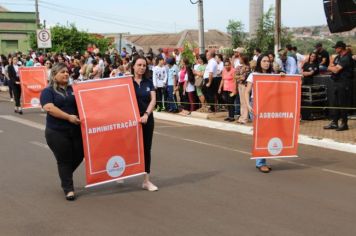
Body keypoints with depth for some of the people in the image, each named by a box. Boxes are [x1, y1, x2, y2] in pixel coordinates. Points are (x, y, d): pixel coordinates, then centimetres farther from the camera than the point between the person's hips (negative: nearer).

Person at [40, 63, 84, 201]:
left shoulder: (74, 89, 13)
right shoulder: (48, 91, -1)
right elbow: (49, 108, -16)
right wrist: (69, 117, -23)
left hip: (76, 130, 4)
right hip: (57, 132, -4)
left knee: (78, 157, 8)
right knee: (64, 160, 2)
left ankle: (65, 178, 36)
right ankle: (68, 189, 13)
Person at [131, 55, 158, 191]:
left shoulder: (148, 82, 5)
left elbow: (153, 100, -3)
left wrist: (146, 114, -16)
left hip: (147, 119, 3)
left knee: (146, 149, 4)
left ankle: (146, 180, 10)